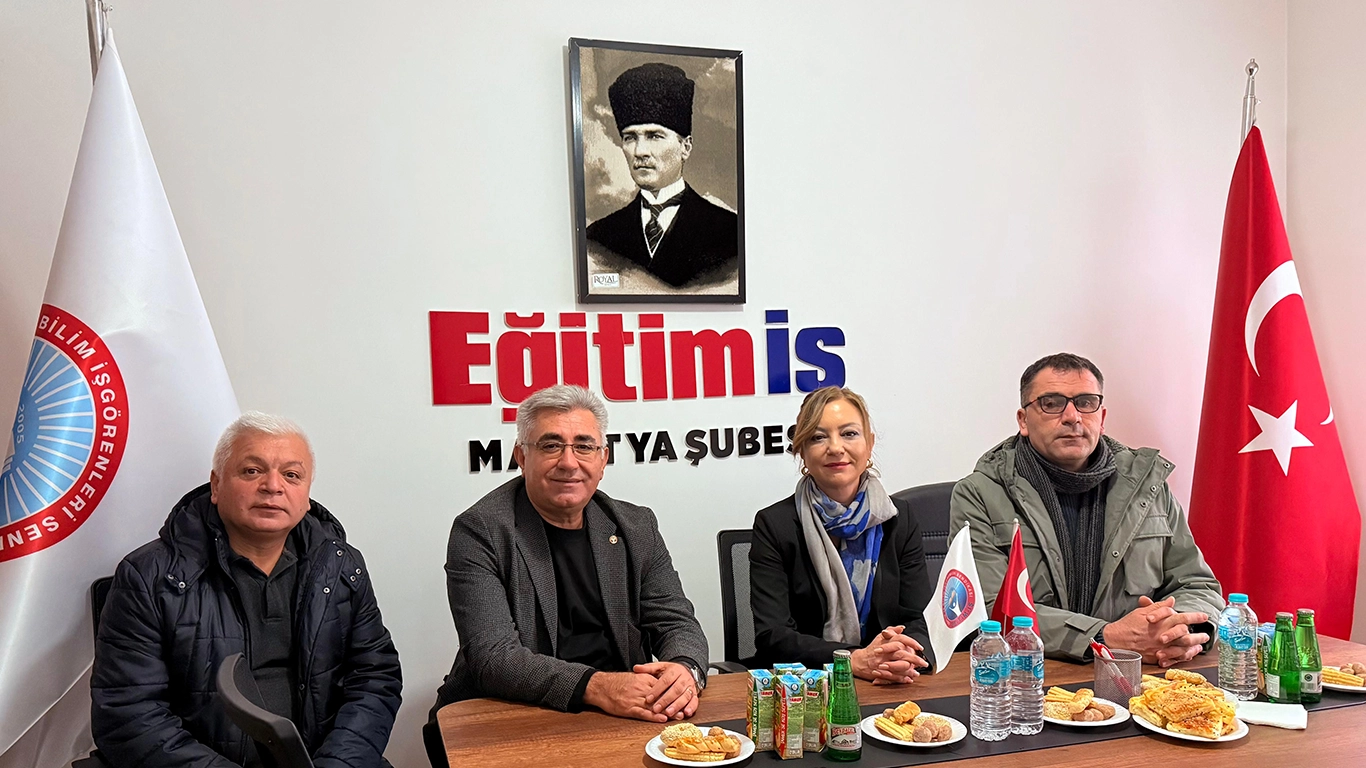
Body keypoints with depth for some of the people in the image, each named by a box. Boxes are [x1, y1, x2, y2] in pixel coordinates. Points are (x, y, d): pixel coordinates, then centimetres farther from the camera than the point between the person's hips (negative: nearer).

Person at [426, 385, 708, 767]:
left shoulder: (636, 527, 9)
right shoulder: (479, 532, -7)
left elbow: (676, 622, 7)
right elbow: (493, 657, -16)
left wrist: (686, 670, -18)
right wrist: (594, 687, -30)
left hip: (627, 715, 4)